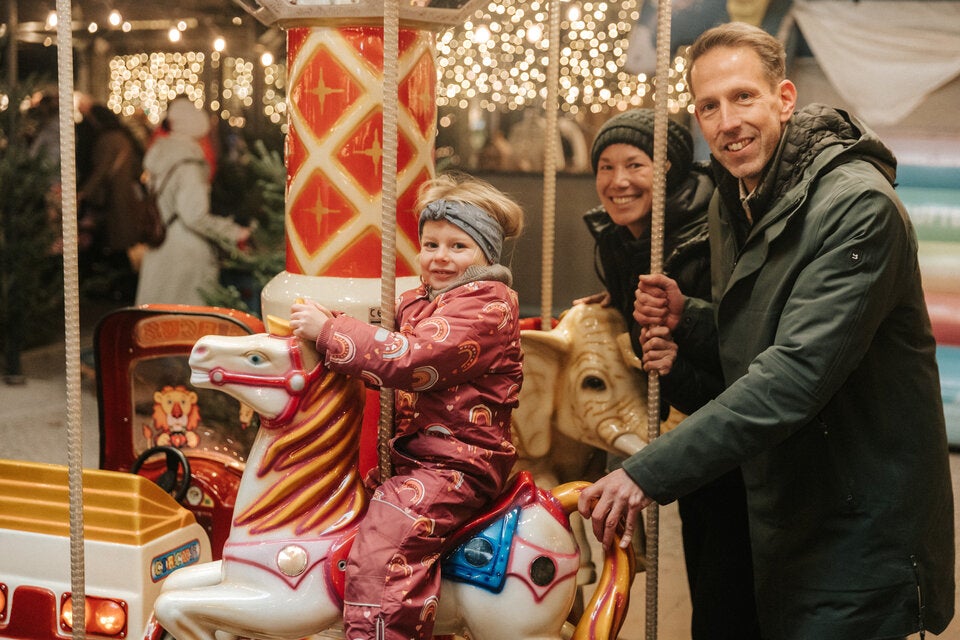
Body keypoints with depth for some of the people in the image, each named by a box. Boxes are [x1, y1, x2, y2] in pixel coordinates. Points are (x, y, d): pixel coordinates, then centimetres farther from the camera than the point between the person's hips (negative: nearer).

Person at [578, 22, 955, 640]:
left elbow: (799, 371, -31)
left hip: (862, 520, -8)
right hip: (781, 508, 8)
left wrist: (652, 472, -33)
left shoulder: (859, 206, -22)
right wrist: (687, 316, -3)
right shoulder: (732, 201, 7)